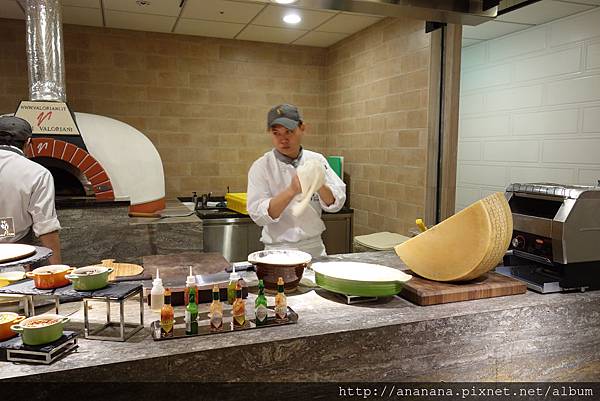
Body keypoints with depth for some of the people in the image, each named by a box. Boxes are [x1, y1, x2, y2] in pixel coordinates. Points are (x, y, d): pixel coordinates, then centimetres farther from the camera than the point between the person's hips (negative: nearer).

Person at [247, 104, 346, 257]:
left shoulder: (317, 160, 1)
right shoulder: (261, 167, -8)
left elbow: (335, 203, -4)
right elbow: (259, 215, -18)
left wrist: (319, 185, -23)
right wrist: (292, 191, -30)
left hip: (315, 247, 3)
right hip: (279, 250, -2)